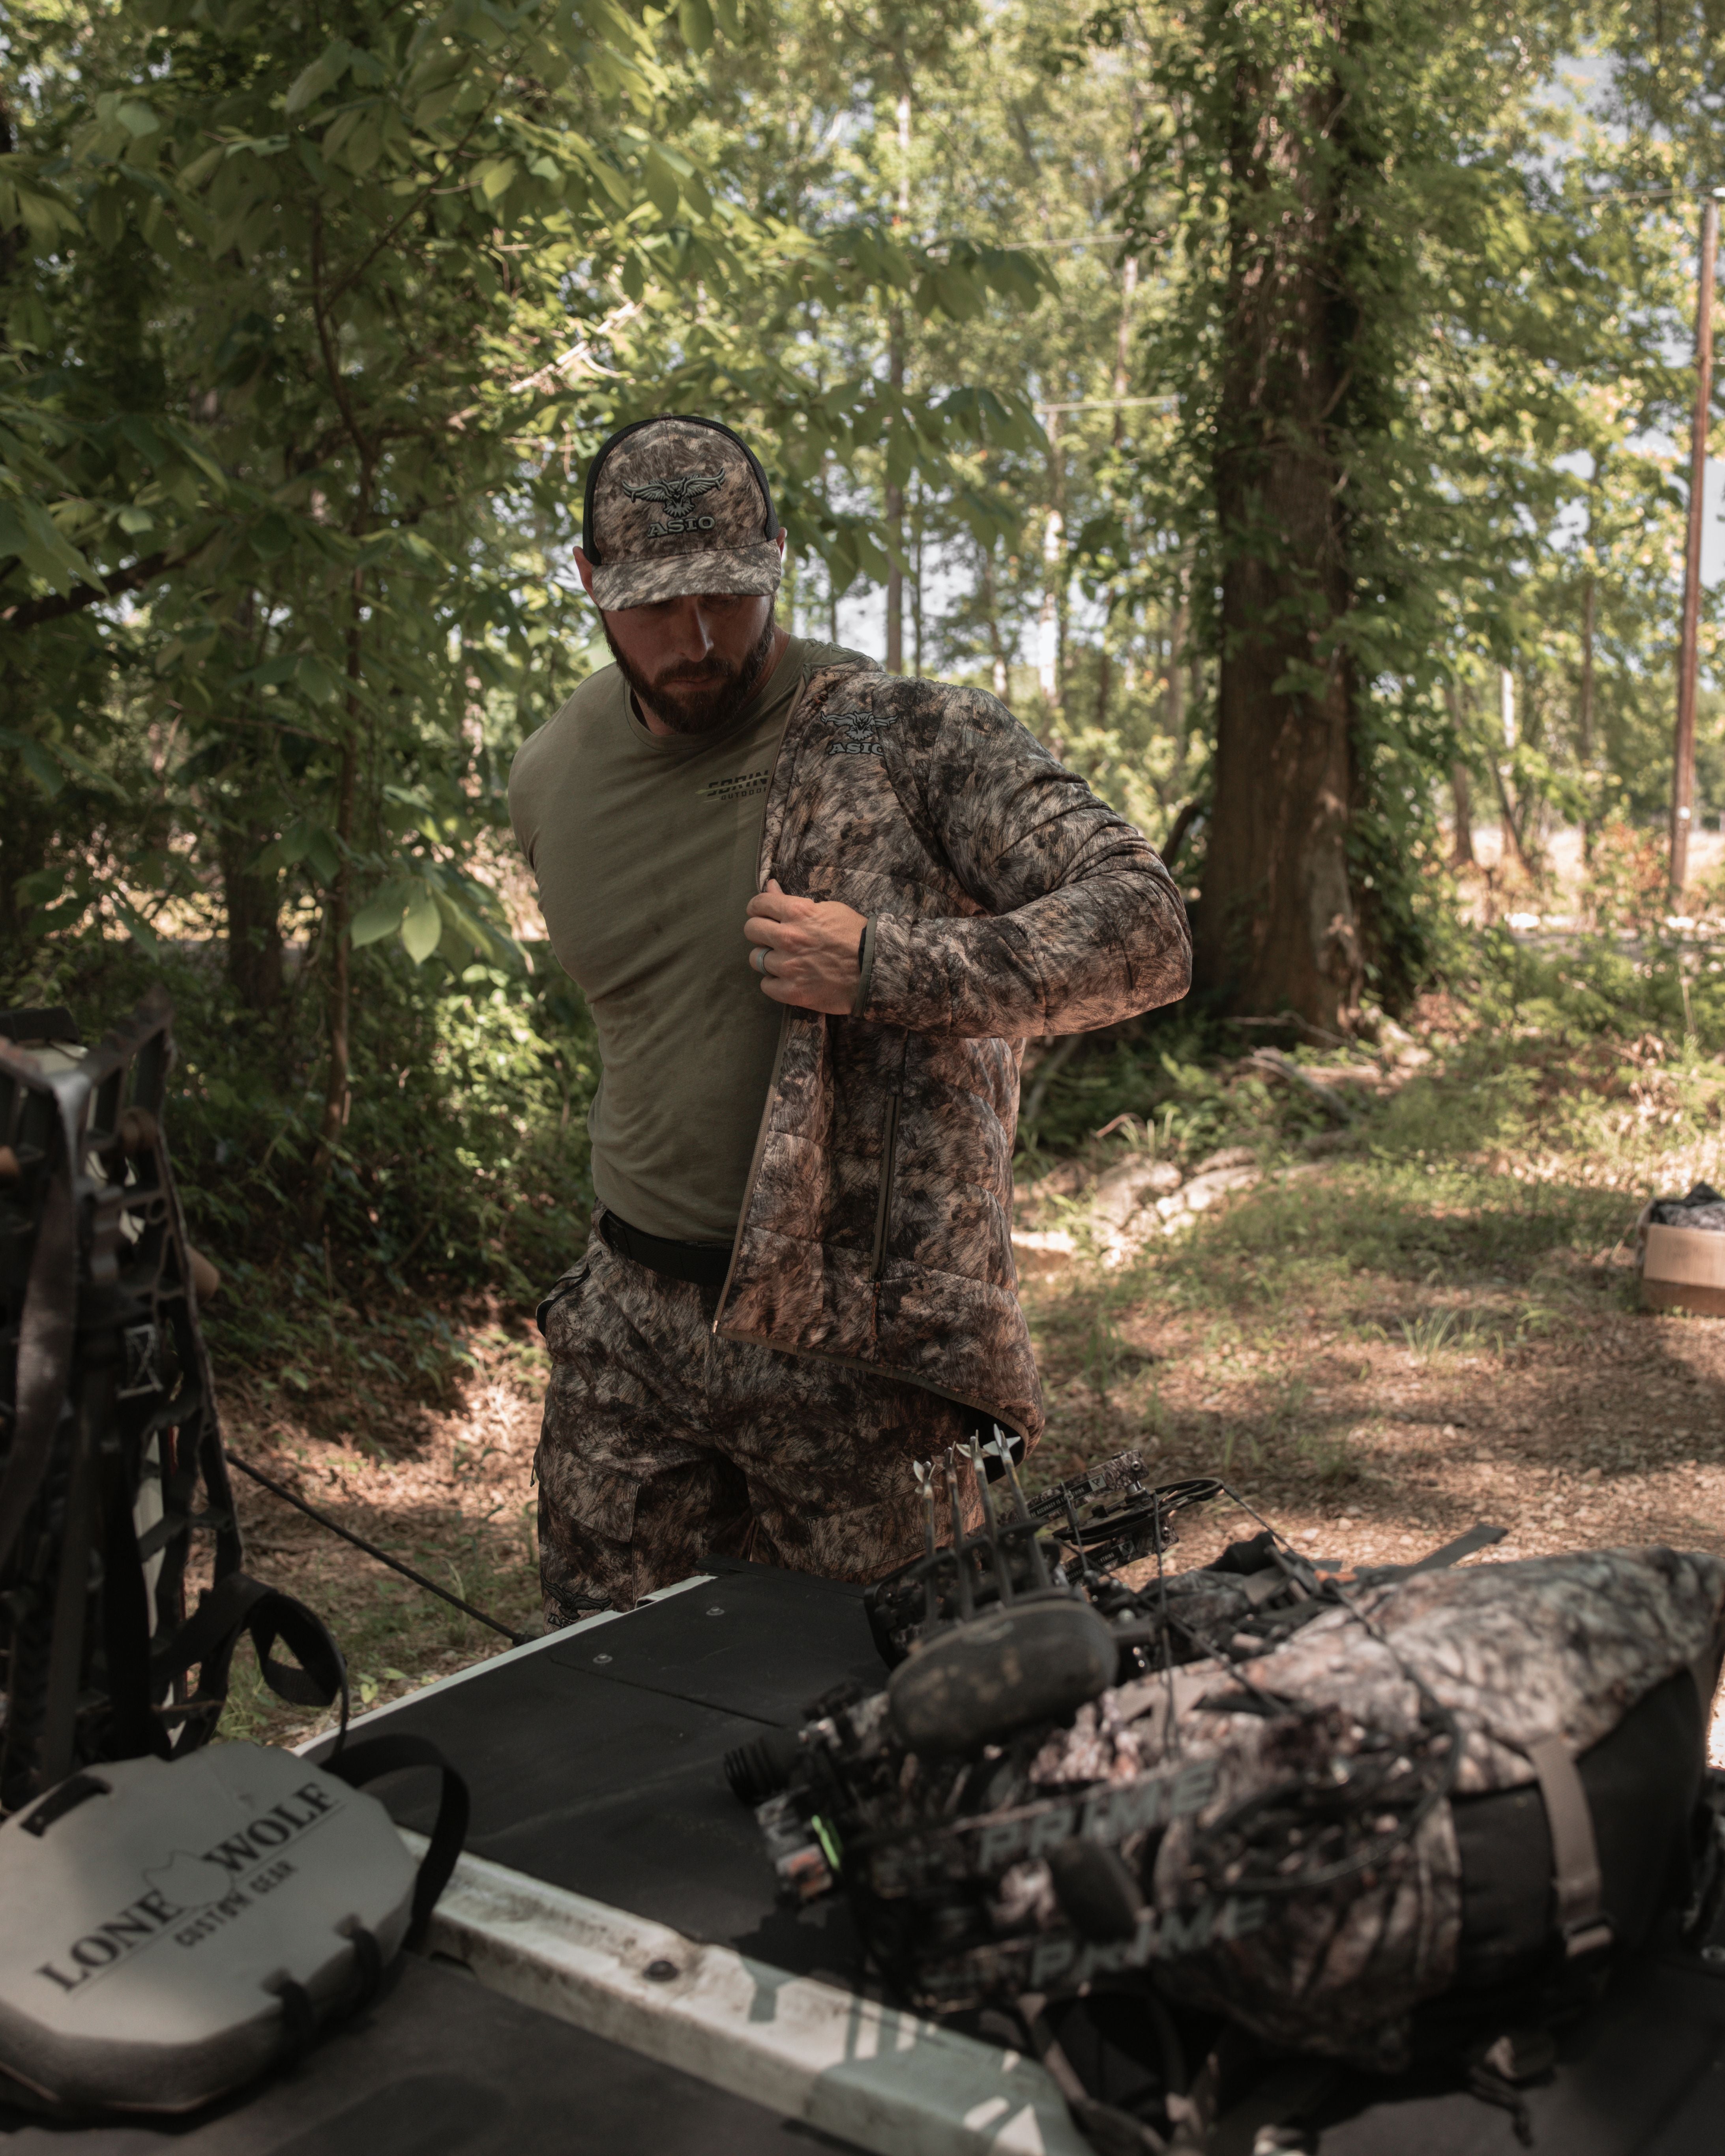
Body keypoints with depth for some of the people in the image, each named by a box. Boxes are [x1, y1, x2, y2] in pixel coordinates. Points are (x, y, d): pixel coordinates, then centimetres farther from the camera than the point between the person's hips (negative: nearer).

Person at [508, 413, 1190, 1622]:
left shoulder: (911, 739, -12)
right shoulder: (550, 780, 7)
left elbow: (1147, 929, -17)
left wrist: (886, 964, -26)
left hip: (847, 1342, -4)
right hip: (625, 1331, 5)